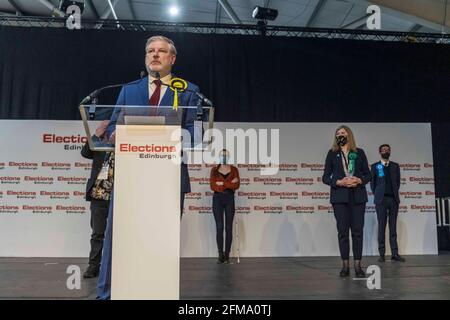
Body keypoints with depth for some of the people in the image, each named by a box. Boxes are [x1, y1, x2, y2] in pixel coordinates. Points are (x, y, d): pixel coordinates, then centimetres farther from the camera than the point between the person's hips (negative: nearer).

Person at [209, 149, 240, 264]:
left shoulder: (234, 170, 5)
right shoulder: (214, 170, 5)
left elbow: (237, 185, -7)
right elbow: (212, 186, -8)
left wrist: (222, 183, -15)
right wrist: (230, 184, -13)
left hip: (229, 199, 0)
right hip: (217, 199, 0)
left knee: (229, 228, 1)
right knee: (219, 227, 0)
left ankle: (227, 255, 7)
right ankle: (220, 254, 6)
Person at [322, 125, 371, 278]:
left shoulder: (359, 153, 11)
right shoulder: (332, 154, 9)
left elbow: (368, 174, 11)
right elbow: (325, 177, 5)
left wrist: (359, 181, -10)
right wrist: (339, 182, -12)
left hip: (357, 196, 1)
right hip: (340, 196, 0)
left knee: (357, 230, -1)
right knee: (342, 231, -1)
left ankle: (358, 265, 5)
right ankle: (345, 266, 5)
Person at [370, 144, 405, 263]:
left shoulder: (395, 166, 14)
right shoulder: (374, 166, 7)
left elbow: (398, 182, 16)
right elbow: (372, 183, 8)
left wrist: (395, 193, 8)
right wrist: (377, 195, 4)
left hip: (394, 199, 2)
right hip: (381, 199, -2)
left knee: (393, 227, 2)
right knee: (381, 227, -3)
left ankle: (395, 253, 3)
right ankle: (382, 254, -1)